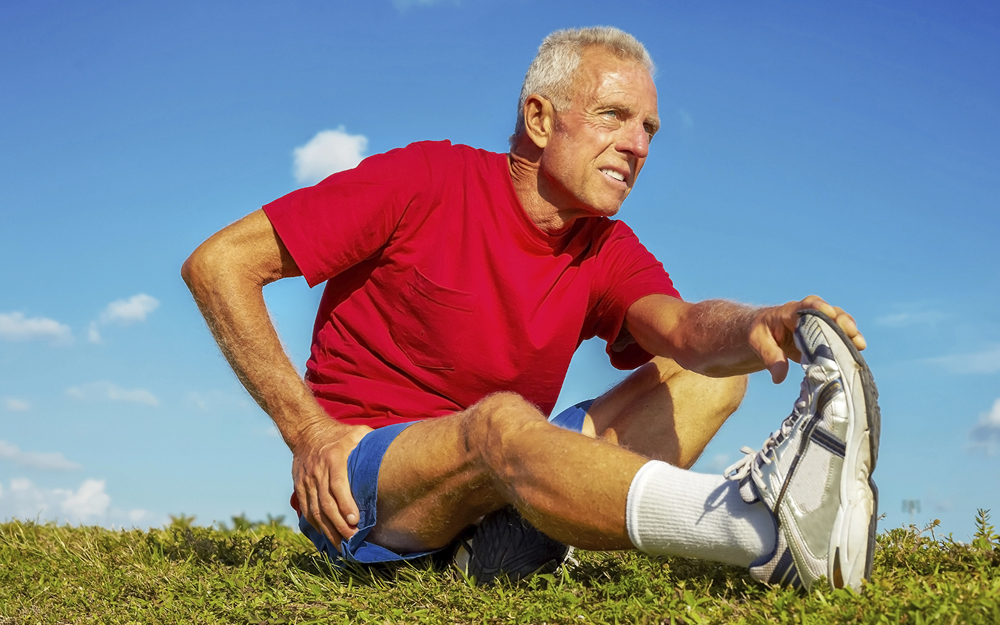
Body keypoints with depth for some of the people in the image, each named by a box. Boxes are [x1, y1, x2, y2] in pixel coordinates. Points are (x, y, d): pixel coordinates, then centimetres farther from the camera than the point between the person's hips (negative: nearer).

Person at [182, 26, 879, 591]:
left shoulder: (608, 251, 4)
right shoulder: (428, 180, -8)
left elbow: (686, 325, -17)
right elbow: (219, 262, -9)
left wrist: (758, 328, -42)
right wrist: (308, 429, -15)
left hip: (499, 478, 6)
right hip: (362, 478, -5)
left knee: (713, 369, -5)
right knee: (500, 421, -38)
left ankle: (514, 539, -27)